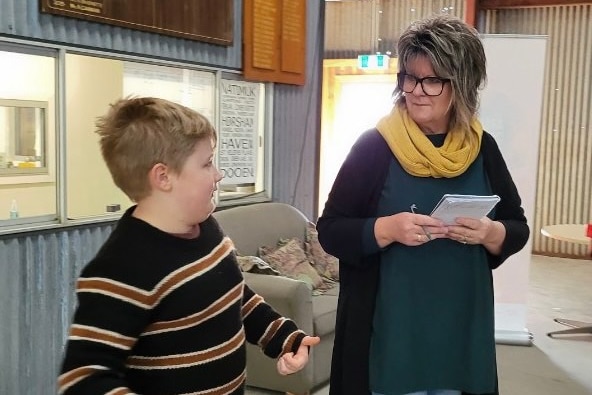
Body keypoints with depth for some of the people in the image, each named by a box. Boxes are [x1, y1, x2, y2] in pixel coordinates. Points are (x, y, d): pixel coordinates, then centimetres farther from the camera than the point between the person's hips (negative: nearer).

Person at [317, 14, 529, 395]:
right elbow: (330, 230, -8)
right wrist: (387, 228, -25)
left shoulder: (482, 149, 0)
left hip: (461, 331, 4)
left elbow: (518, 228, 8)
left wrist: (490, 233, -14)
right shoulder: (374, 146, -9)